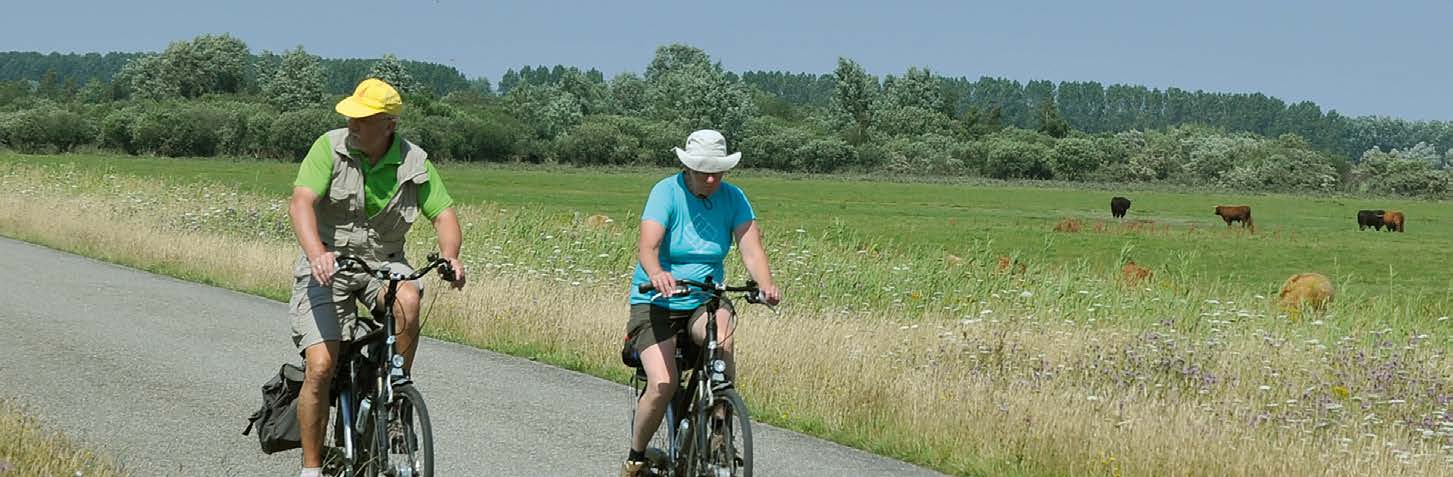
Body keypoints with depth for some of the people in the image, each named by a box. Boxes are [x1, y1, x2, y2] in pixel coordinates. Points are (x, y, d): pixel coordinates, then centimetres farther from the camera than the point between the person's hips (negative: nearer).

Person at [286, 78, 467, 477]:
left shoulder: (415, 163, -6)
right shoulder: (330, 148, -13)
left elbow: (443, 214, -4)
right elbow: (301, 203, -23)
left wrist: (450, 256, -26)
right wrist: (316, 254, -41)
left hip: (383, 263, 2)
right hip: (329, 264, -1)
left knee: (408, 301, -34)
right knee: (320, 368, -14)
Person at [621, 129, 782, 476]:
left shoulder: (732, 198, -2)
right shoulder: (667, 192, -13)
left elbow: (751, 248, -12)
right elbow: (647, 246, -26)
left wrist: (766, 284, -34)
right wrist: (656, 274, -49)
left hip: (705, 302, 2)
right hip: (656, 304, -2)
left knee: (722, 334, -33)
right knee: (663, 385, -21)